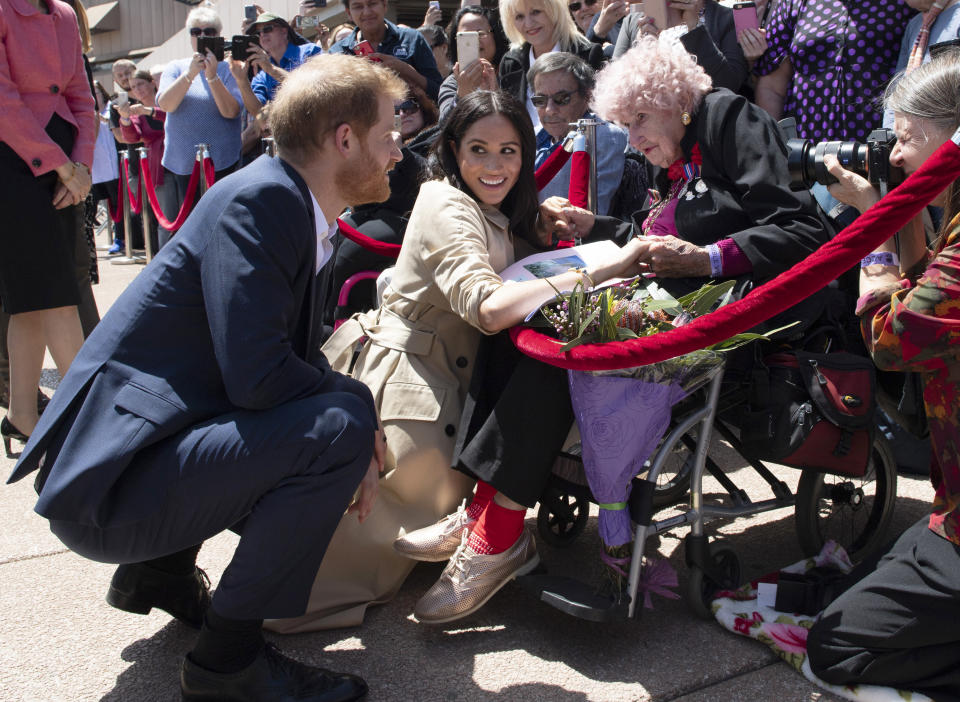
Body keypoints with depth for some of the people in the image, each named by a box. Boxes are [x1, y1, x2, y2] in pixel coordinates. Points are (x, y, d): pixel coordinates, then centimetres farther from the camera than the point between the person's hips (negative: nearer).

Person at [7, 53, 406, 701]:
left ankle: (162, 569, 22)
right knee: (340, 426, -24)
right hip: (106, 484, -10)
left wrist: (351, 450, -2)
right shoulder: (256, 199, -18)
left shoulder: (305, 212, 11)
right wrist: (359, 406, -9)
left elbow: (300, 359, 14)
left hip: (154, 440, 10)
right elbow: (258, 375, -26)